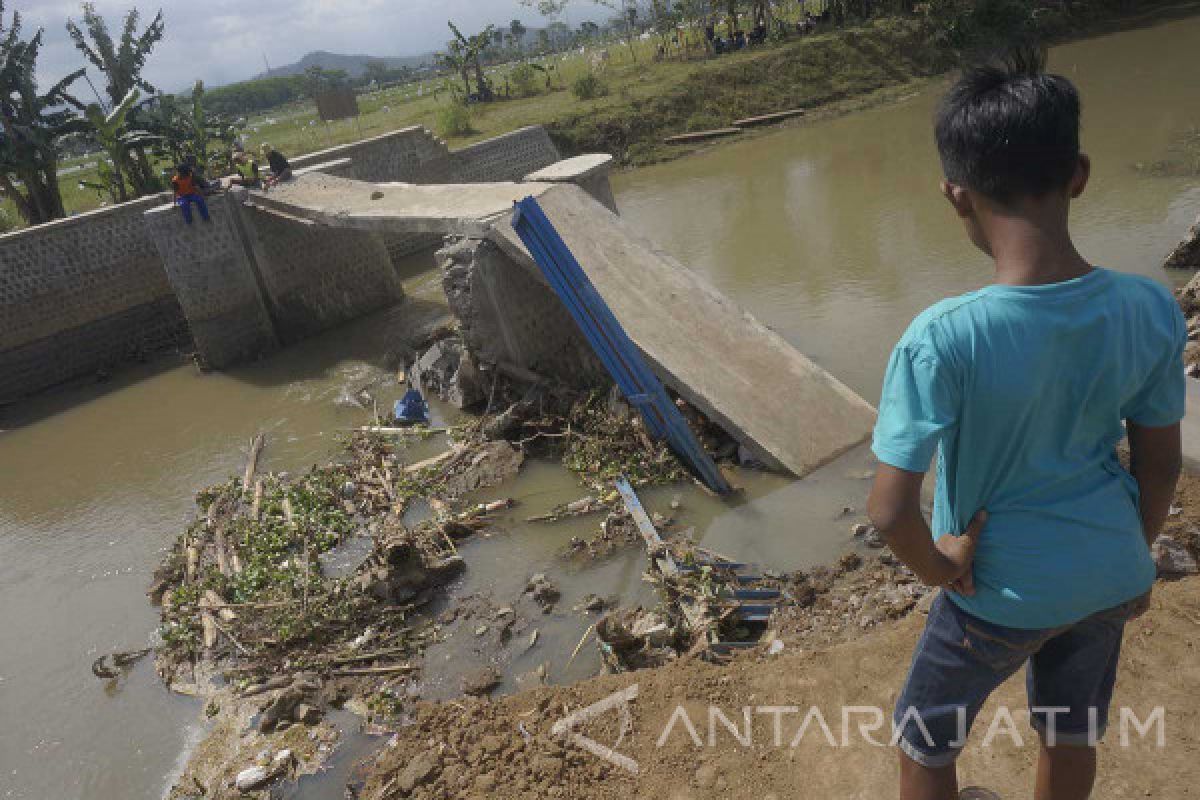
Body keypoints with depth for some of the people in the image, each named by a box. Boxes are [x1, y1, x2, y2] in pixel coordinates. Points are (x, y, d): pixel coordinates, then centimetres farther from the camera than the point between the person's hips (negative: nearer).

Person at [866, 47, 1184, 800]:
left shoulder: (944, 338, -31)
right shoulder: (1152, 309, -15)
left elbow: (890, 509, -31)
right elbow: (1161, 465, -2)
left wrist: (938, 567, -10)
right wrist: (1133, 558, 15)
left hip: (1000, 593, -5)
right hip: (1108, 576, 5)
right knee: (1073, 735, 30)